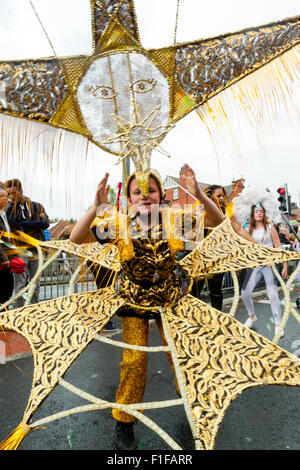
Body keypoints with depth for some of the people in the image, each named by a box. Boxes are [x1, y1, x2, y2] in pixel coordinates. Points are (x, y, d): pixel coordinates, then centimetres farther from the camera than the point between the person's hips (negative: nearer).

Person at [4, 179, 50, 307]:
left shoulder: (37, 207, 8)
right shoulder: (10, 209, 3)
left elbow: (46, 224, -6)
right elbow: (14, 226, -12)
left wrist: (24, 224, -8)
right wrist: (36, 222, -11)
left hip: (36, 249, 2)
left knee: (35, 283, 9)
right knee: (20, 284, -3)